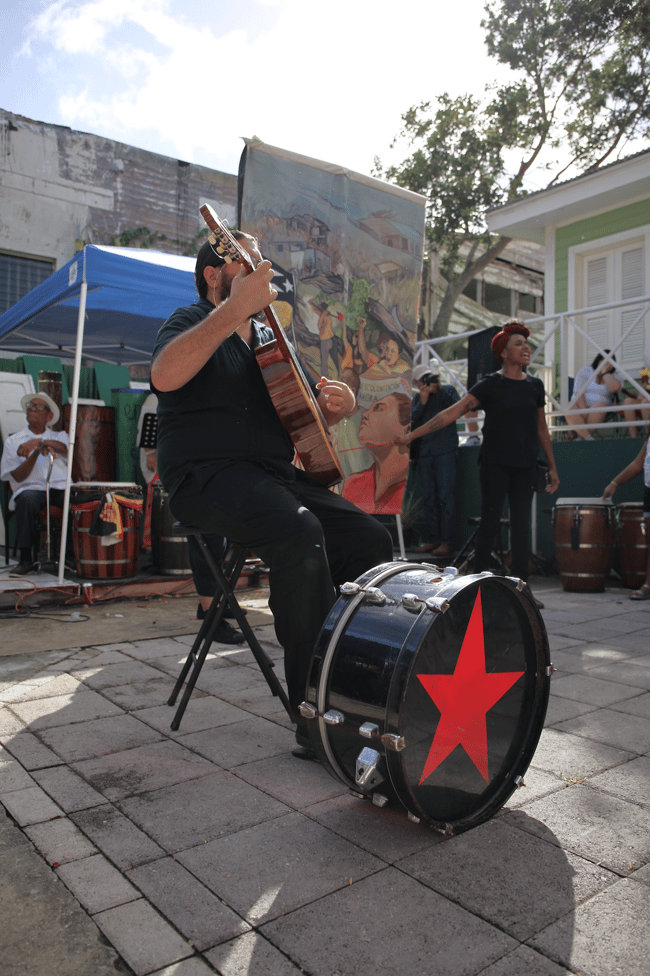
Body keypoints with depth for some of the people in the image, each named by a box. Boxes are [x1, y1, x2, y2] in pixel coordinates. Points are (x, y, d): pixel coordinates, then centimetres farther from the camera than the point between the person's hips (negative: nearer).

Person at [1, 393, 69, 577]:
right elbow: (18, 477, 3)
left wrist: (37, 442, -24)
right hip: (31, 488, -1)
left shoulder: (59, 436, 21)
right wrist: (36, 453, -12)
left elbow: (63, 448, -7)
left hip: (61, 488, 1)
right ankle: (25, 559, -28)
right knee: (28, 498, -37)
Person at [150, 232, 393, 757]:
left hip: (276, 473, 8)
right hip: (207, 476, -7)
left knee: (371, 539, -8)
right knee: (299, 530, -35)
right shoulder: (191, 321, 1)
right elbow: (165, 377, -24)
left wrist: (339, 404, 2)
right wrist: (236, 307, -29)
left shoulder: (269, 337, 23)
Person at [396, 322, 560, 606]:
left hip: (524, 466, 4)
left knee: (521, 524, 5)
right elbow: (453, 411, -11)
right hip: (495, 463, -4)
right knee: (490, 521, -2)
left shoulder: (535, 385, 10)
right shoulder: (490, 384, -4)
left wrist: (552, 468, 16)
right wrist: (413, 434, -19)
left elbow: (541, 429, 17)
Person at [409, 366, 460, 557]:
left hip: (445, 451, -4)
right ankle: (431, 540, 11)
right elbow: (411, 420, 3)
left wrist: (440, 389, -12)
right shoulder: (417, 397, 16)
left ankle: (446, 541, -6)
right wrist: (422, 402, -8)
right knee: (429, 498, 6)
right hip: (424, 452, 4)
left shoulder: (447, 389, 7)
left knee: (445, 496, -8)